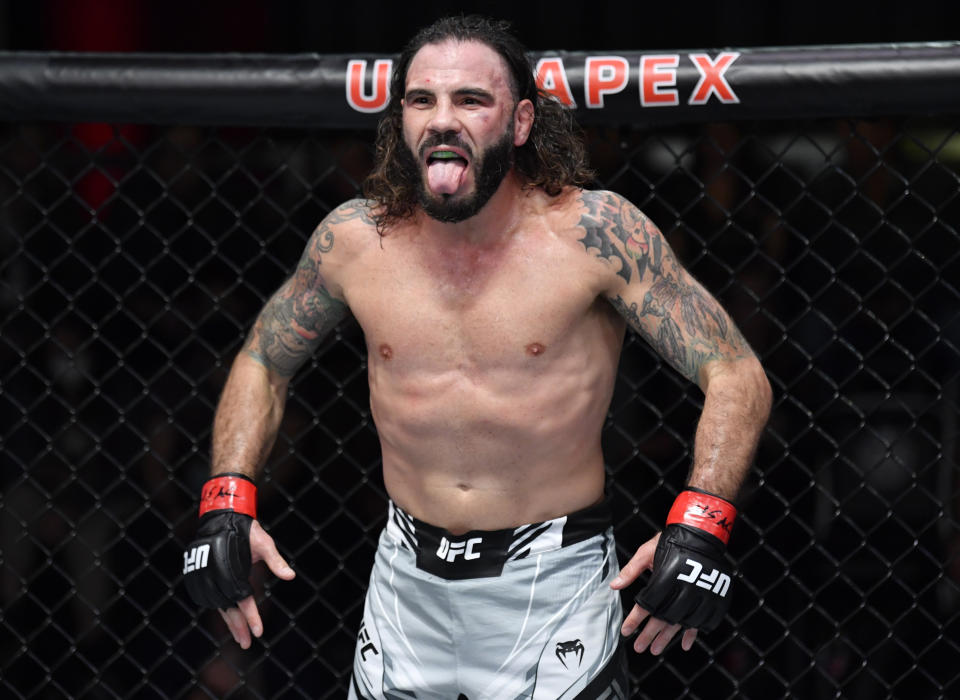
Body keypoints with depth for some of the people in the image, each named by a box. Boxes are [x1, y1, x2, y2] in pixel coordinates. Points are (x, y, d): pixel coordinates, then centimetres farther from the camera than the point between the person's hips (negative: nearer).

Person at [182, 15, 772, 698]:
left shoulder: (593, 231, -14)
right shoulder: (354, 240, -4)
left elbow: (737, 375, -14)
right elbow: (262, 364, 12)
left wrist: (699, 525, -28)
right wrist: (229, 501, -3)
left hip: (553, 584, -3)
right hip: (408, 581, 3)